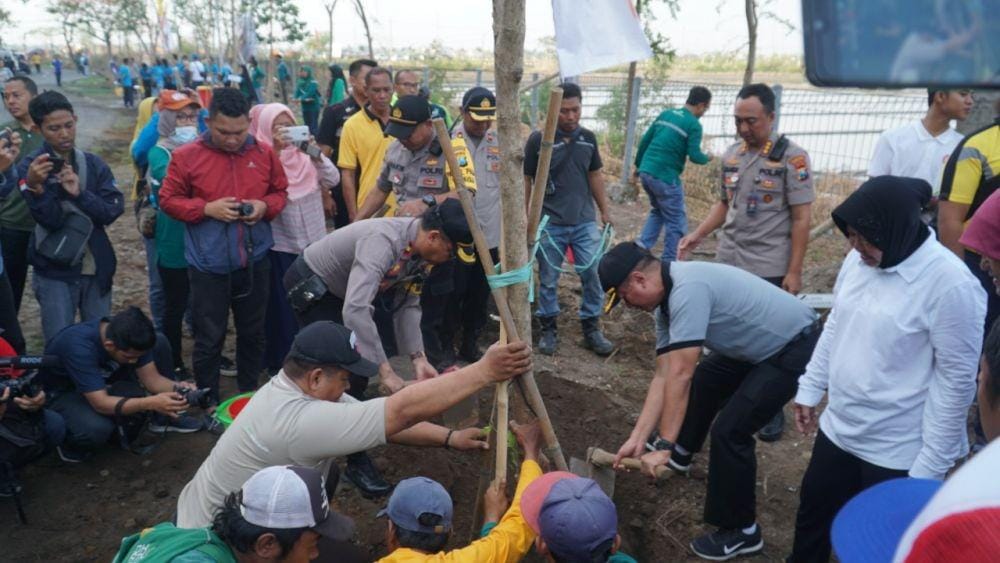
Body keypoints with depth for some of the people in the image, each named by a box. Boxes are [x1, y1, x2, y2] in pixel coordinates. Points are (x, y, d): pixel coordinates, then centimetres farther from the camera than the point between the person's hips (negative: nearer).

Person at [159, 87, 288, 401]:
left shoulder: (264, 154, 1)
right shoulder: (186, 156, -6)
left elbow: (280, 192, 12)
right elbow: (168, 200, -1)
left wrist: (265, 206, -10)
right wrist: (207, 208, -17)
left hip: (255, 261, 3)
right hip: (208, 264, -2)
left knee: (252, 334, 16)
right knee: (209, 339, 7)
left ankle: (250, 397, 34)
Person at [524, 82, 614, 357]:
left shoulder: (588, 138, 4)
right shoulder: (538, 140, -8)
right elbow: (526, 180, -2)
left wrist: (605, 209, 13)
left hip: (585, 221, 3)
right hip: (550, 223, -3)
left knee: (593, 275, 4)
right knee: (548, 280, 7)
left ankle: (591, 329, 19)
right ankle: (549, 329, 23)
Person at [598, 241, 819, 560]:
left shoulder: (687, 289, -30)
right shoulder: (668, 298, 1)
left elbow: (680, 376, -32)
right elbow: (664, 376, 1)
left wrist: (664, 446, -28)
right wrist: (637, 438, -2)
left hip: (794, 348, -10)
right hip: (759, 346, 10)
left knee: (729, 431, -13)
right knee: (702, 381, 25)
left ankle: (741, 532, 6)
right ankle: (681, 455, 47)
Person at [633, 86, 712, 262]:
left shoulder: (665, 114, 12)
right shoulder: (694, 125, -8)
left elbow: (645, 140, 14)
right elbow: (694, 156, -12)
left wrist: (638, 165, 24)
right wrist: (707, 158, 10)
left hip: (646, 172, 7)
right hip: (665, 177, -7)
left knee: (657, 211, 27)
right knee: (677, 221, 7)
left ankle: (641, 248, 13)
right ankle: (668, 261, 9)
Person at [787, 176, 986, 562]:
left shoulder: (950, 283, -23)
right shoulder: (859, 259, -2)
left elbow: (957, 379, -18)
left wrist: (931, 465, -14)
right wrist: (810, 388, 14)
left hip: (897, 452, -6)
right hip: (838, 428, 6)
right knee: (813, 512, 23)